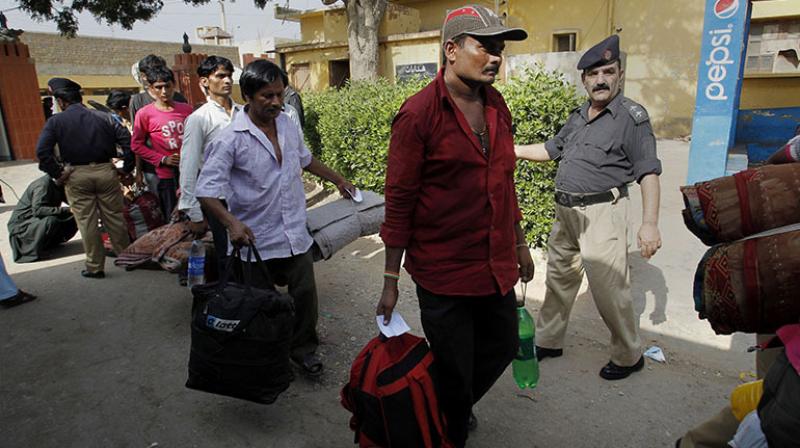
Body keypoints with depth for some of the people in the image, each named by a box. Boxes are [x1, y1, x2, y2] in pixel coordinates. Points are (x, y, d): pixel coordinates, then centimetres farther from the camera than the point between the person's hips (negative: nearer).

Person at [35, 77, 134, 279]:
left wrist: (57, 173, -1)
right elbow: (127, 141, -4)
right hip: (105, 171, 2)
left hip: (76, 176, -1)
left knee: (86, 222, 7)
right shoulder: (103, 117, 3)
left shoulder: (55, 122, -2)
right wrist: (127, 168, 3)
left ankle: (95, 267, 15)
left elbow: (42, 152, -12)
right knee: (115, 218, 11)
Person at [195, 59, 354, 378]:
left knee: (305, 295, 10)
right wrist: (231, 223, -33)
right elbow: (206, 190, -17)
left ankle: (303, 348, 32)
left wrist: (337, 179, 27)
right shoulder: (231, 139, -15)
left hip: (296, 235, 5)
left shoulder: (288, 125, 4)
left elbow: (305, 159, 23)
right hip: (257, 242, -5)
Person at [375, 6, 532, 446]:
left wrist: (519, 242, 19)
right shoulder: (418, 113, -15)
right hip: (443, 273, -7)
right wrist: (390, 281, -12)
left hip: (496, 265, 7)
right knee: (454, 372, 11)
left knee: (502, 347, 23)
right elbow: (399, 202, -14)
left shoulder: (496, 104, 6)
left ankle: (458, 405, 52)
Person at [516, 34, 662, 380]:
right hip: (566, 212, 7)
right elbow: (550, 149, 27)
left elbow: (648, 173, -12)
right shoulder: (578, 117, 14)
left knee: (610, 290, -3)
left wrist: (649, 223, -19)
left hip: (603, 213, -7)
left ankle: (629, 356, 19)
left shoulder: (632, 116, -6)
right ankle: (548, 341, 32)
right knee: (559, 279, 16)